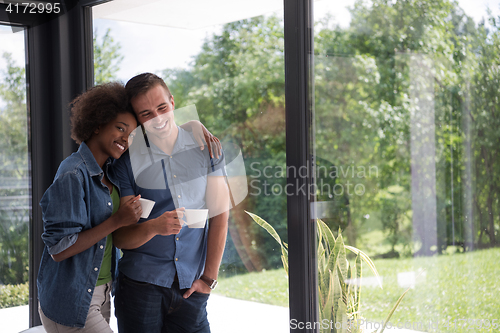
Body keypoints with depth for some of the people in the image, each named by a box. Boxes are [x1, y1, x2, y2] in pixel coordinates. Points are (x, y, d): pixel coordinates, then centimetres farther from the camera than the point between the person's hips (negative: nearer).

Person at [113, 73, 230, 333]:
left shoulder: (206, 149, 4)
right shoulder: (127, 162, -2)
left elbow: (219, 213, 4)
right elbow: (120, 238, -3)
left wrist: (209, 277, -1)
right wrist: (153, 227, -24)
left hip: (191, 287, 2)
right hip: (141, 284, -1)